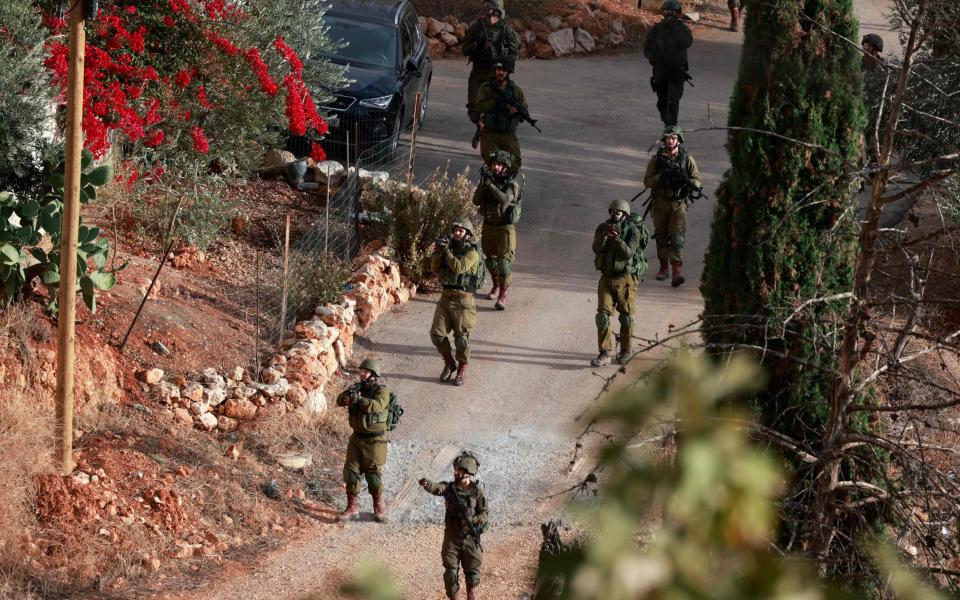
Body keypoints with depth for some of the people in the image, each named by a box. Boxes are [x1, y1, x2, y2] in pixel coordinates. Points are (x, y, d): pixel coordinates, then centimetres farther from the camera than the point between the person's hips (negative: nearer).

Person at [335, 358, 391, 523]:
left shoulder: (381, 391, -12)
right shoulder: (359, 387, 6)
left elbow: (376, 405, -32)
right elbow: (340, 401, -3)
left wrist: (358, 399, -39)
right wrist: (348, 393, -24)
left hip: (375, 440, -6)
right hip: (357, 438, 6)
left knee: (373, 474, 0)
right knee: (350, 471, 1)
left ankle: (378, 507, 19)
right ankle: (352, 508, 9)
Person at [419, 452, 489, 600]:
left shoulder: (477, 491, -6)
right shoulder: (449, 487, -6)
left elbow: (485, 515, -4)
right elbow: (436, 488, -27)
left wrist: (472, 520, -23)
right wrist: (427, 484, -50)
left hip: (471, 538, 0)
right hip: (452, 538, 0)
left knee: (472, 571, 11)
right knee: (451, 572, 0)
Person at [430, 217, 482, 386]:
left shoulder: (472, 253, -8)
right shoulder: (450, 248, 11)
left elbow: (458, 267, -23)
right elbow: (435, 269, 4)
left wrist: (446, 250, -18)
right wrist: (437, 252, -11)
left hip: (463, 300, -5)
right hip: (445, 297, 5)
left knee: (461, 338, -4)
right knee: (437, 334, -3)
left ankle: (461, 370, 13)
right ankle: (449, 363, 17)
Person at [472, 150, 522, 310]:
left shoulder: (512, 184, -10)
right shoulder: (488, 179, 4)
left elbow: (504, 199, -28)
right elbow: (476, 201, -4)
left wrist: (490, 185, -27)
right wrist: (482, 184, -18)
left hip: (505, 227, -5)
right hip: (488, 225, 5)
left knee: (504, 260, -11)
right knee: (491, 258, 16)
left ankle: (503, 296, -13)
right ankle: (496, 287, 36)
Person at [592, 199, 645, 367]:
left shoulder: (633, 231, -9)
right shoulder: (602, 228, 1)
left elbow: (628, 253, -22)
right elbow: (596, 248, -13)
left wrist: (617, 238, -35)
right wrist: (605, 235, -29)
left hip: (625, 279, -2)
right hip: (606, 278, 2)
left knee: (626, 318, 7)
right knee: (602, 316, -7)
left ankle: (625, 351, 24)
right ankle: (604, 354, -5)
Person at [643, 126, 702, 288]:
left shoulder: (687, 159, -1)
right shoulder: (656, 159, 1)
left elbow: (698, 182, 0)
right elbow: (647, 181, -1)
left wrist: (685, 180, -22)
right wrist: (661, 177, -19)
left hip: (679, 203, -2)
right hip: (660, 203, 2)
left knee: (677, 236, -14)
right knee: (661, 236, 11)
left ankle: (677, 270, -20)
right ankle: (663, 267, 28)